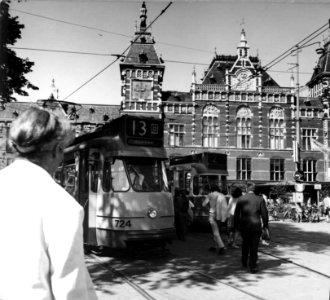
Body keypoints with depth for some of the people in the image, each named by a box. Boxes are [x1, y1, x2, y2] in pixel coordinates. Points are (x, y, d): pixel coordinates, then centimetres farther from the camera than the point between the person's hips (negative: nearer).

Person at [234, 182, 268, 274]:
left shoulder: (241, 199, -2)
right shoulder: (260, 199, -3)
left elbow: (236, 214, 1)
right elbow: (264, 213, -4)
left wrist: (236, 225, 11)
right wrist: (265, 225, 7)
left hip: (244, 226, 2)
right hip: (256, 226, -2)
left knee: (245, 243, 23)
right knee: (254, 247, 5)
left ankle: (244, 262, 35)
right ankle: (253, 266, 4)